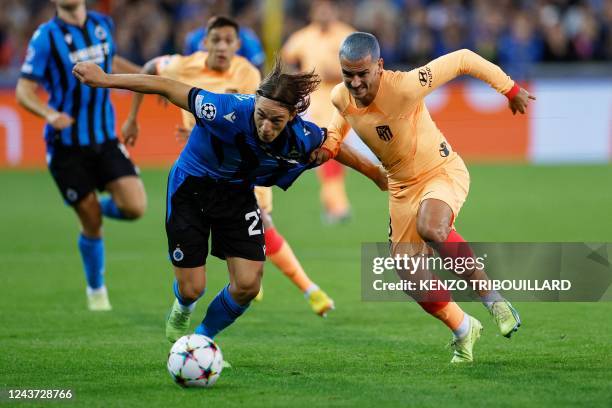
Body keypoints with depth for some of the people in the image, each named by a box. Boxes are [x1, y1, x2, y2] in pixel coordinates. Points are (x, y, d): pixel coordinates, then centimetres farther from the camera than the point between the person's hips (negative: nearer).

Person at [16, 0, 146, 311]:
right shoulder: (46, 37, -11)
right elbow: (24, 91, -12)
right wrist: (49, 114, -31)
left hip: (104, 138, 4)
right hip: (66, 144, -4)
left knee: (135, 207, -12)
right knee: (91, 222, 0)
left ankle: (97, 206, 22)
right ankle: (96, 289, 25)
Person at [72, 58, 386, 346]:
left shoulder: (304, 138, -24)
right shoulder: (231, 111, -38)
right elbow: (166, 87, -32)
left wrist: (381, 179, 13)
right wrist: (106, 79, -30)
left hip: (238, 195, 3)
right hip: (190, 190, -3)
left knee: (248, 285, -7)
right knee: (192, 288, -2)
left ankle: (202, 339, 24)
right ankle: (182, 310, 40)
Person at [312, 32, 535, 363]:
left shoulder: (404, 87, -31)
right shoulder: (341, 97, -11)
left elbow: (462, 60, -22)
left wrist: (510, 89, -13)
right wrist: (329, 146, 1)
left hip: (443, 172, -6)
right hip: (402, 186, 6)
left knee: (431, 229, -38)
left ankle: (490, 295, -17)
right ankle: (462, 330, 27)